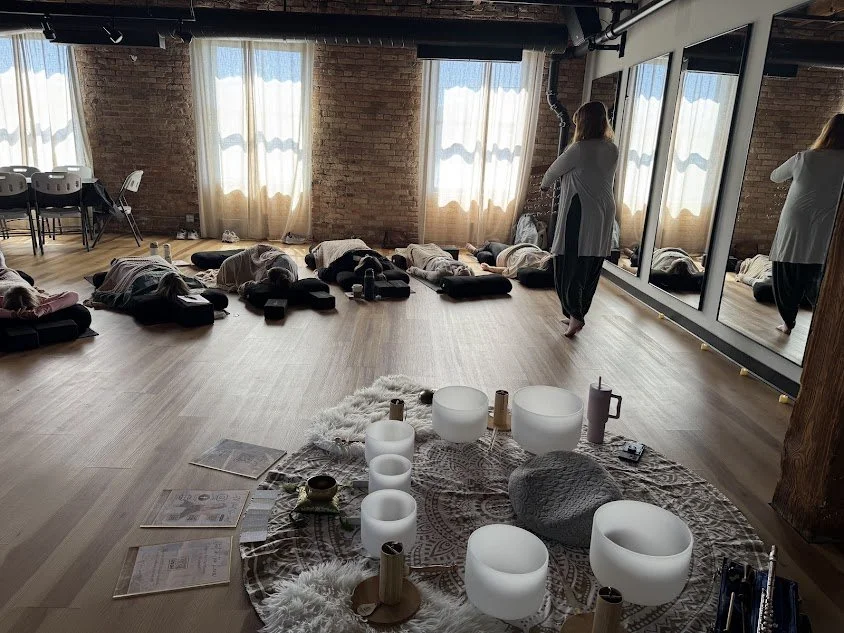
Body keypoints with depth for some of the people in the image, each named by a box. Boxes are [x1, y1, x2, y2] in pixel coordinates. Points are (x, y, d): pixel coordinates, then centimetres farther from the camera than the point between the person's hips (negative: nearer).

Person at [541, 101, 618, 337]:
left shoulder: (579, 150, -12)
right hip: (604, 215, 7)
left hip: (579, 215, -7)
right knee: (591, 267, 11)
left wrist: (544, 183, 24)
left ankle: (575, 314, -9)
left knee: (570, 265, -1)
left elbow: (554, 171, 2)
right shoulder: (612, 150, 6)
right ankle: (578, 314, 21)